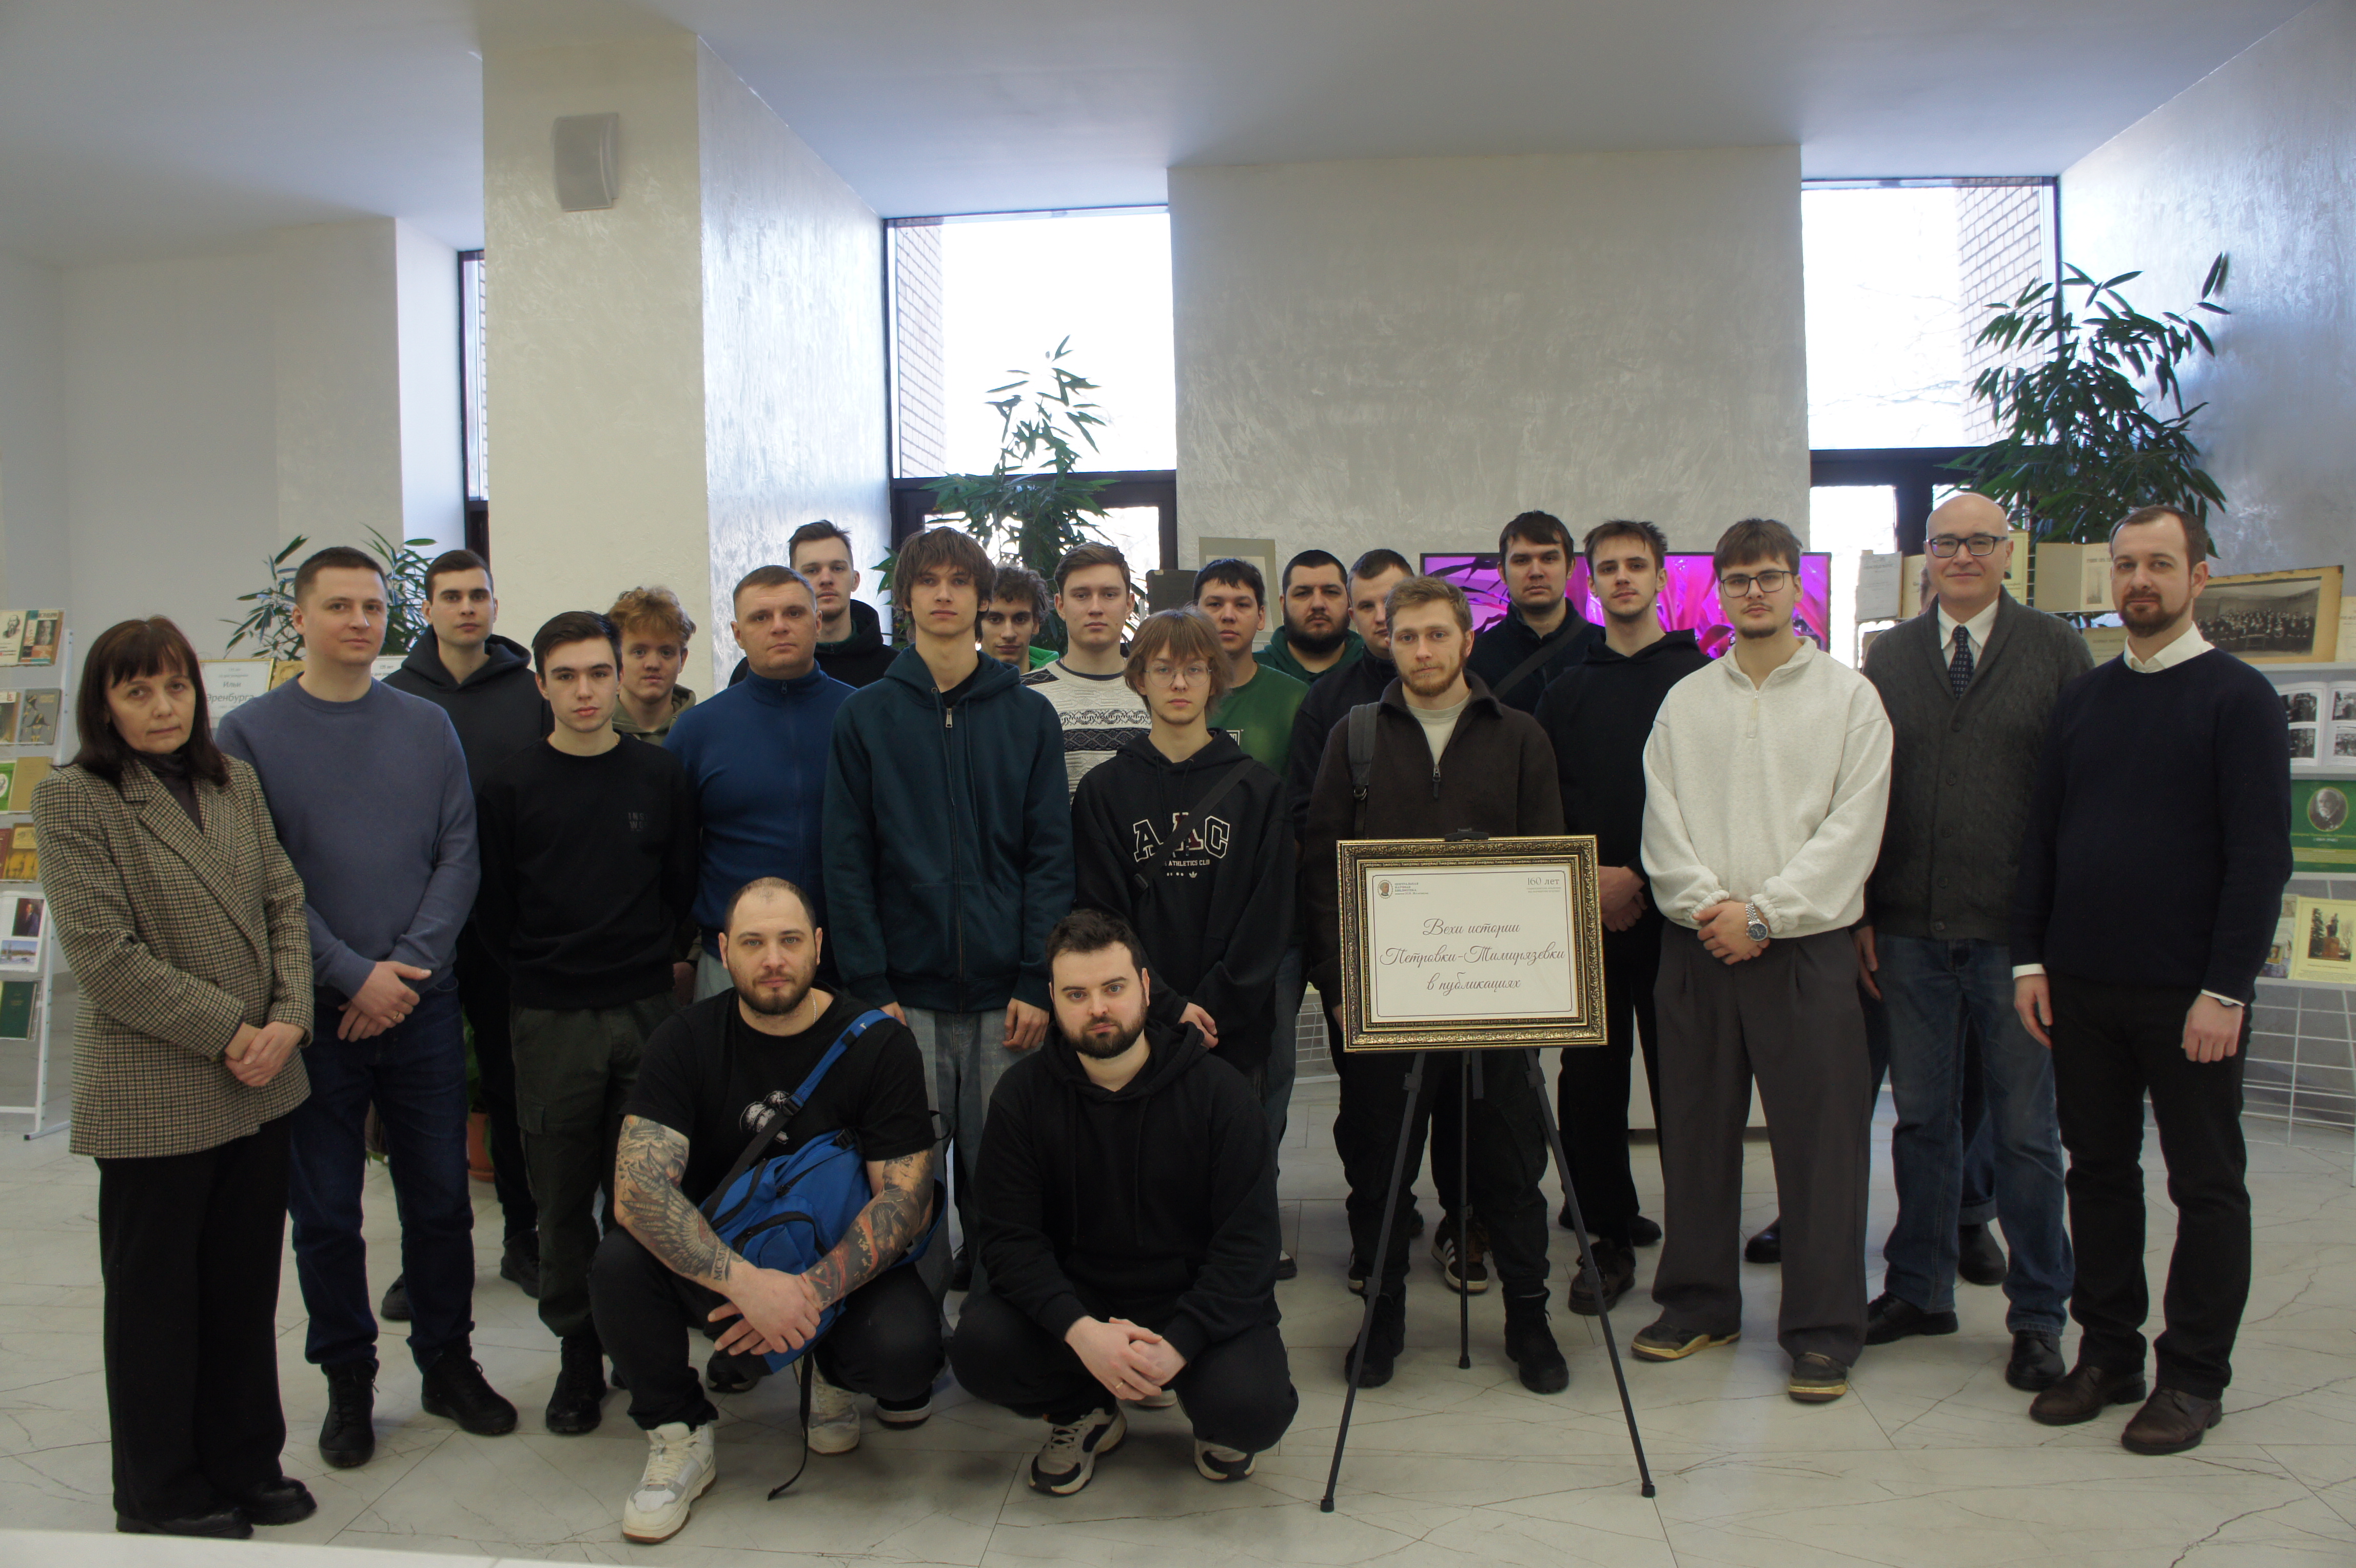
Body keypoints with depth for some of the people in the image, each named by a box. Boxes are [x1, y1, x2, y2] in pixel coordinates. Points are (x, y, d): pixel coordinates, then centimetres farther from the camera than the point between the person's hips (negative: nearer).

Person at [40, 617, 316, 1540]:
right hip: (153, 1098, -5)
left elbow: (285, 902, 7)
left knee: (247, 1282, 15)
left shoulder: (234, 782, 9)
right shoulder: (71, 801, -9)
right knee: (156, 1294, 10)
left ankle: (242, 1464, 31)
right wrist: (229, 1033, -16)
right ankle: (161, 1496, 26)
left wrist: (290, 1018, -8)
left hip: (261, 1083, 6)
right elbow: (105, 954, -16)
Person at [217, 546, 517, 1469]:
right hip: (313, 1013, -2)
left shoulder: (428, 727, 7)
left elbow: (459, 856, 2)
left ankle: (447, 1362, 25)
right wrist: (354, 976, -13)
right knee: (325, 1211, 8)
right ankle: (348, 1381, 23)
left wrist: (409, 967, -9)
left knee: (440, 1195, 9)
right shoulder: (250, 735, -1)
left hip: (423, 1004, 2)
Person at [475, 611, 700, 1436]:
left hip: (647, 1010, 1)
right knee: (565, 1198, 5)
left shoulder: (661, 776, 5)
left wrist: (649, 957, 2)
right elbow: (492, 909, 2)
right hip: (551, 1020, -1)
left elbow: (683, 887, 8)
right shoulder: (509, 787, 1)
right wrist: (544, 968, 2)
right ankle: (579, 1352, 18)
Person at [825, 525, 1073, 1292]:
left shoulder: (1029, 716, 7)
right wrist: (870, 988, -6)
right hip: (907, 990, 0)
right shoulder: (865, 716, 5)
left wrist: (1038, 982, -6)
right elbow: (847, 862, 1)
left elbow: (1051, 855, 2)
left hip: (1007, 993, 1)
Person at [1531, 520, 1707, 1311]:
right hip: (1587, 911, 3)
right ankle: (1610, 1236, 14)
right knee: (1591, 1078, 4)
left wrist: (1643, 877, -11)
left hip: (1671, 908, -3)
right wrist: (1587, 874, -5)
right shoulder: (1569, 688, 13)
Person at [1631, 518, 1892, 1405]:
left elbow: (1851, 832, -6)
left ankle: (1823, 1331, 11)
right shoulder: (1684, 703, 11)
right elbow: (1663, 825, 5)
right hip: (1696, 944, 3)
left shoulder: (1849, 697, 2)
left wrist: (1762, 912, -13)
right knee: (1695, 1130, 10)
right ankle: (1699, 1302, 24)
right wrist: (1707, 906, -10)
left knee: (1820, 1141, -1)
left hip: (1805, 945, -3)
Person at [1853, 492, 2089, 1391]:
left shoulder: (2057, 651, 2)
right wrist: (1858, 912, 2)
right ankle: (1919, 1289, 25)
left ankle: (2039, 1316, 19)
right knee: (1921, 1118, 12)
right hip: (1909, 930, 3)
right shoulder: (1889, 656, 9)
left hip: (2016, 931, -2)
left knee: (2025, 1129, 6)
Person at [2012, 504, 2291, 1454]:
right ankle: (2107, 1352, 22)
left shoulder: (2238, 697, -4)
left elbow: (2261, 854, -9)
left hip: (2188, 993, -5)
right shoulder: (2082, 699, 11)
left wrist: (2227, 988, -15)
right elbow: (2042, 835, 12)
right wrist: (2031, 957, 5)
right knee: (2098, 1170, 11)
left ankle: (2193, 1376, 16)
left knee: (2206, 1185, 6)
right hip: (2081, 984, 5)